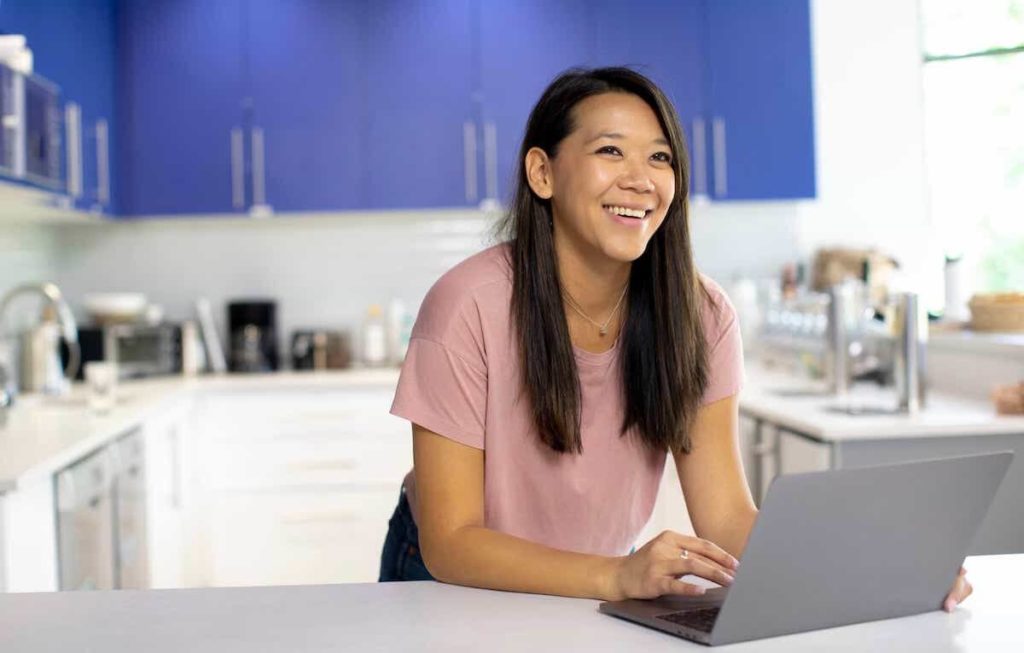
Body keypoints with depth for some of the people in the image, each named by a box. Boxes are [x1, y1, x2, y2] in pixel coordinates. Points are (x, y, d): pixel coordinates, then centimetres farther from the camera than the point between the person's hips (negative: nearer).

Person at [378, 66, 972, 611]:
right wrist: (618, 576, -37)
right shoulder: (470, 306, -22)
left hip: (603, 583, 3)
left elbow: (727, 519, -12)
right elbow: (449, 542, -22)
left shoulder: (699, 314, -10)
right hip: (457, 585, -3)